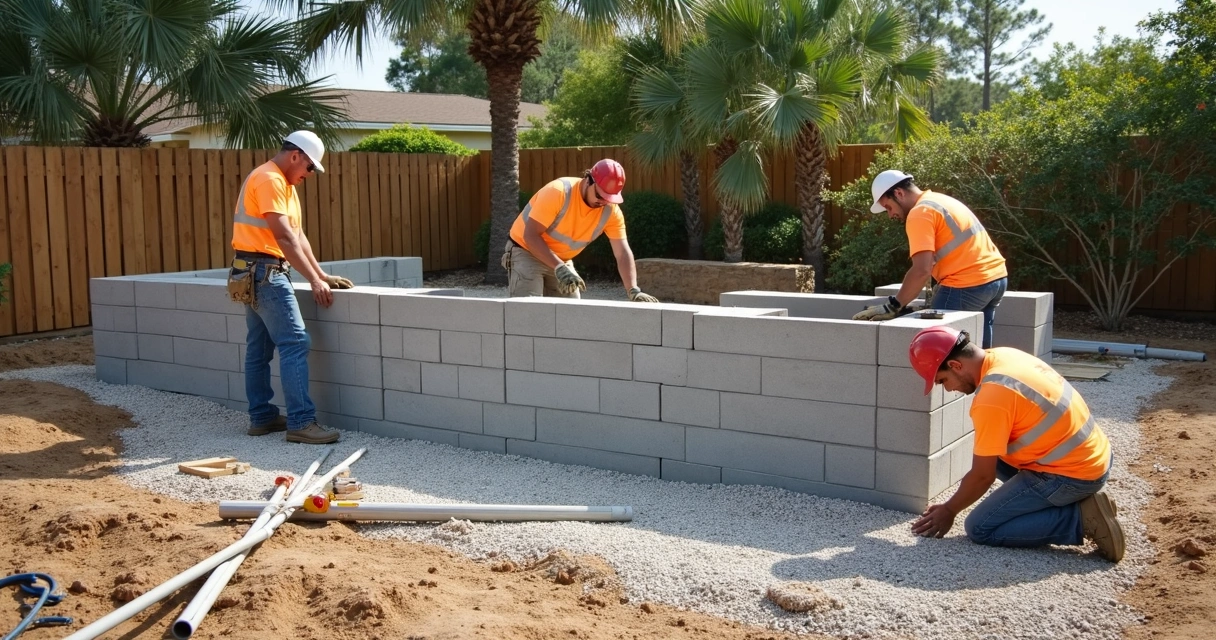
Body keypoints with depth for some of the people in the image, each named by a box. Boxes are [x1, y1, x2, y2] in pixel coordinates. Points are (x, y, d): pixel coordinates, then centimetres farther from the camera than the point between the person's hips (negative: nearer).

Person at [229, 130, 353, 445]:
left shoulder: (285, 184, 18)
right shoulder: (269, 180, -14)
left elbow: (298, 235, 17)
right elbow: (284, 236, -21)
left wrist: (322, 274, 11)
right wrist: (314, 281, -20)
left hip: (256, 274, 11)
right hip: (263, 271, -11)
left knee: (259, 347, 12)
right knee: (295, 343, -13)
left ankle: (262, 417, 18)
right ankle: (301, 422, -14)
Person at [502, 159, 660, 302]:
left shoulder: (611, 211, -14)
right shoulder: (558, 192, -29)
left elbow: (623, 253, -18)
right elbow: (531, 235, -29)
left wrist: (634, 290, -33)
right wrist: (559, 268, -39)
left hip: (562, 261, 6)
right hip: (526, 253, -6)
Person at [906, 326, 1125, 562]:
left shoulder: (991, 396, -24)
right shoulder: (1002, 357, 3)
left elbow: (983, 476, -16)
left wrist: (949, 510, 1)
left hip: (1073, 474, -9)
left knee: (979, 529, -4)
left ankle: (1081, 518, -6)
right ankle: (1068, 502, 13)